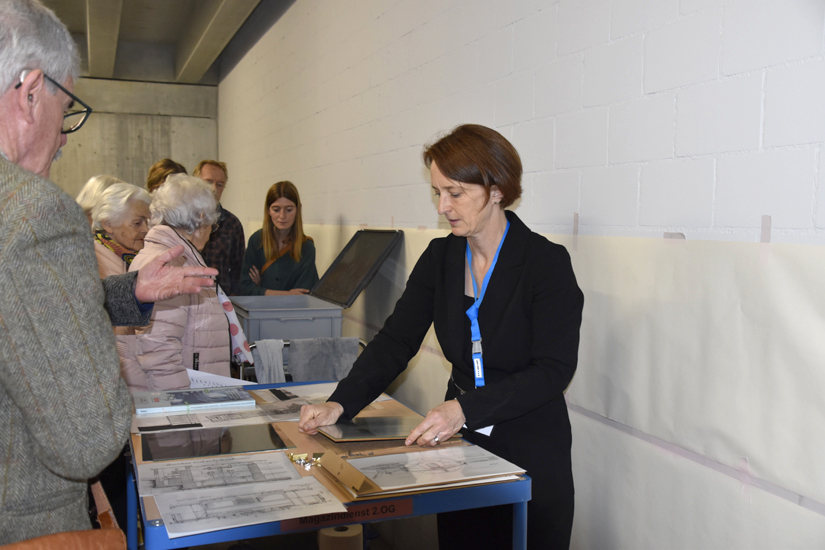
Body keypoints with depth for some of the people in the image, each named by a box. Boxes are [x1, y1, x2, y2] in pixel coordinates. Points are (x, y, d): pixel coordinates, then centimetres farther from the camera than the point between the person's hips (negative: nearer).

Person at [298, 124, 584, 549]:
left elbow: (554, 370, -20)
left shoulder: (547, 262, -15)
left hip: (531, 453, -4)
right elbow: (395, 341, -4)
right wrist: (339, 404, -18)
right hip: (461, 442, 5)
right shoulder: (440, 257, 0)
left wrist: (465, 408, -31)